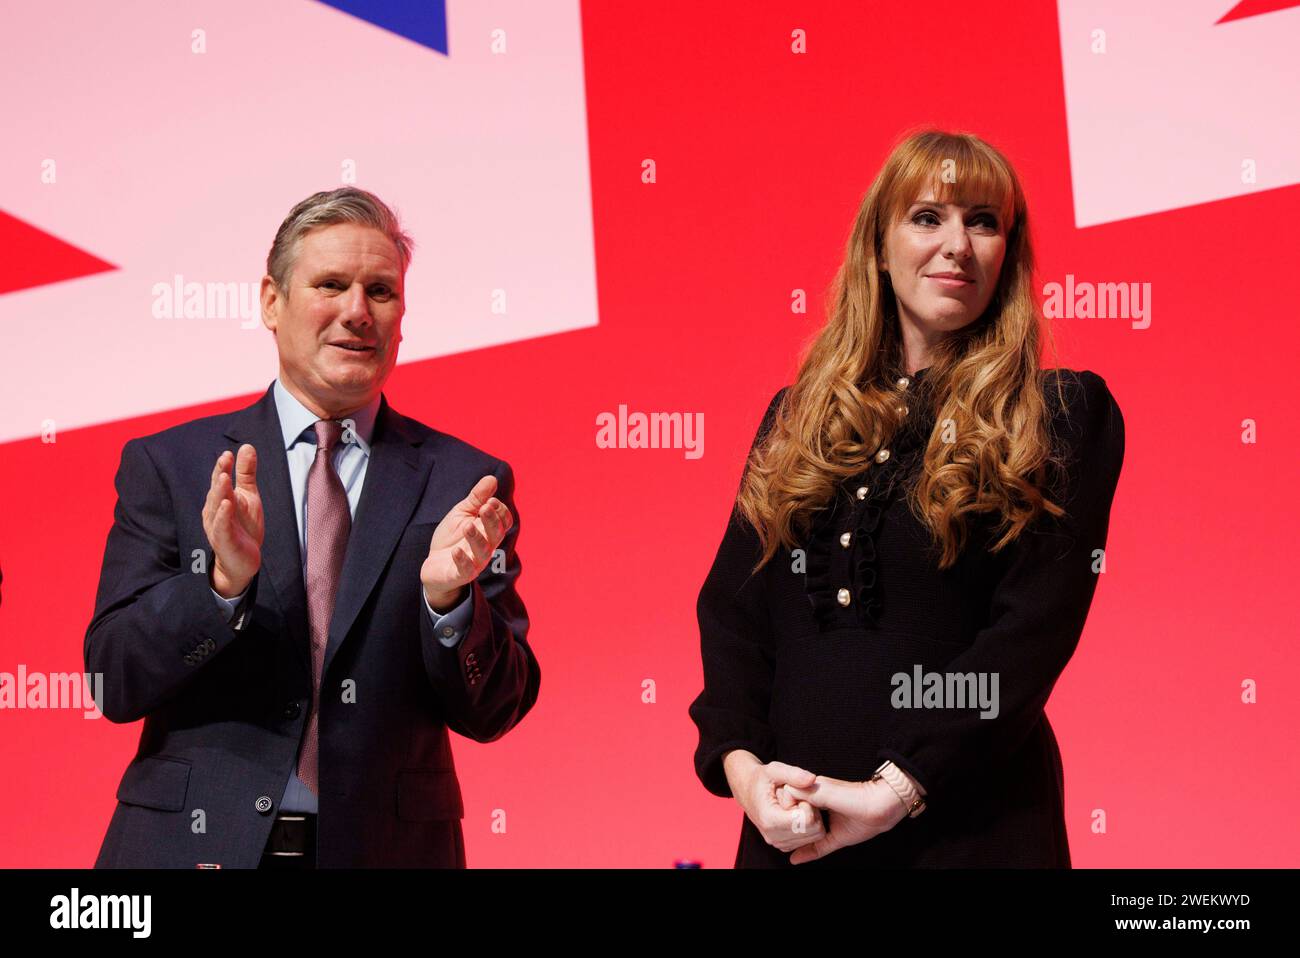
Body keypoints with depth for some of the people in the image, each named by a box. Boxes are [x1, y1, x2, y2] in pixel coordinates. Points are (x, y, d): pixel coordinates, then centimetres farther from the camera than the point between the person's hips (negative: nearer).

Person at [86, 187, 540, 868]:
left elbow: (493, 714, -1)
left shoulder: (463, 483, 1)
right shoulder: (166, 465, 1)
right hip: (194, 844, 0)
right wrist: (226, 581, -21)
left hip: (388, 848, 1)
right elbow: (114, 683, -5)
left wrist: (448, 596, -19)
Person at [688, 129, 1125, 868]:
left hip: (970, 826, -3)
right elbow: (732, 603, 7)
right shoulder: (796, 418, 11)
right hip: (792, 825, 3)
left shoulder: (1062, 416, -1)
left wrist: (896, 791, -17)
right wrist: (740, 763, -10)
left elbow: (1038, 622, -10)